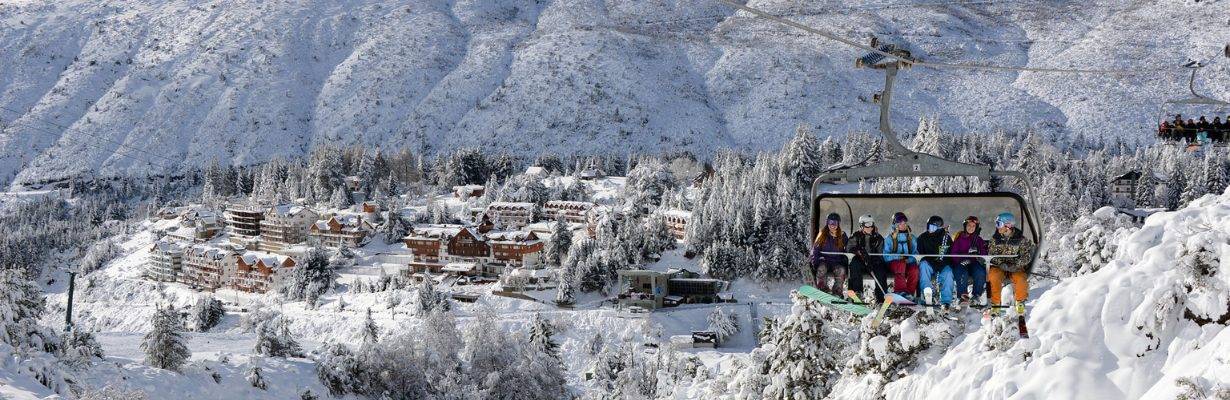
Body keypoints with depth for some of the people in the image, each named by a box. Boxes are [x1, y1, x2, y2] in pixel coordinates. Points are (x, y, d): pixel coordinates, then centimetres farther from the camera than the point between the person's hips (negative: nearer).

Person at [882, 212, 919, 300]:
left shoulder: (911, 238, 19)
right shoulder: (889, 239, 10)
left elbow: (915, 253, 10)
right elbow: (886, 256, 1)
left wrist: (909, 259, -11)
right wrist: (897, 256, -17)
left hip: (908, 263, 2)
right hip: (894, 262, -2)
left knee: (914, 270, -32)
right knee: (900, 264, -38)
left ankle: (910, 293, -33)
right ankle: (901, 291, -49)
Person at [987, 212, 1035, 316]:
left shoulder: (1021, 239, -3)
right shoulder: (995, 239, 3)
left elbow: (1027, 255, -8)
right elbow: (992, 254, -2)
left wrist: (1015, 266, -22)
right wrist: (1001, 264, -20)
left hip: (1016, 267, -1)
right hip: (999, 266, 1)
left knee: (1021, 279, -32)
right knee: (993, 276, -32)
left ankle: (1020, 303, -3)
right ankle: (995, 303, -18)